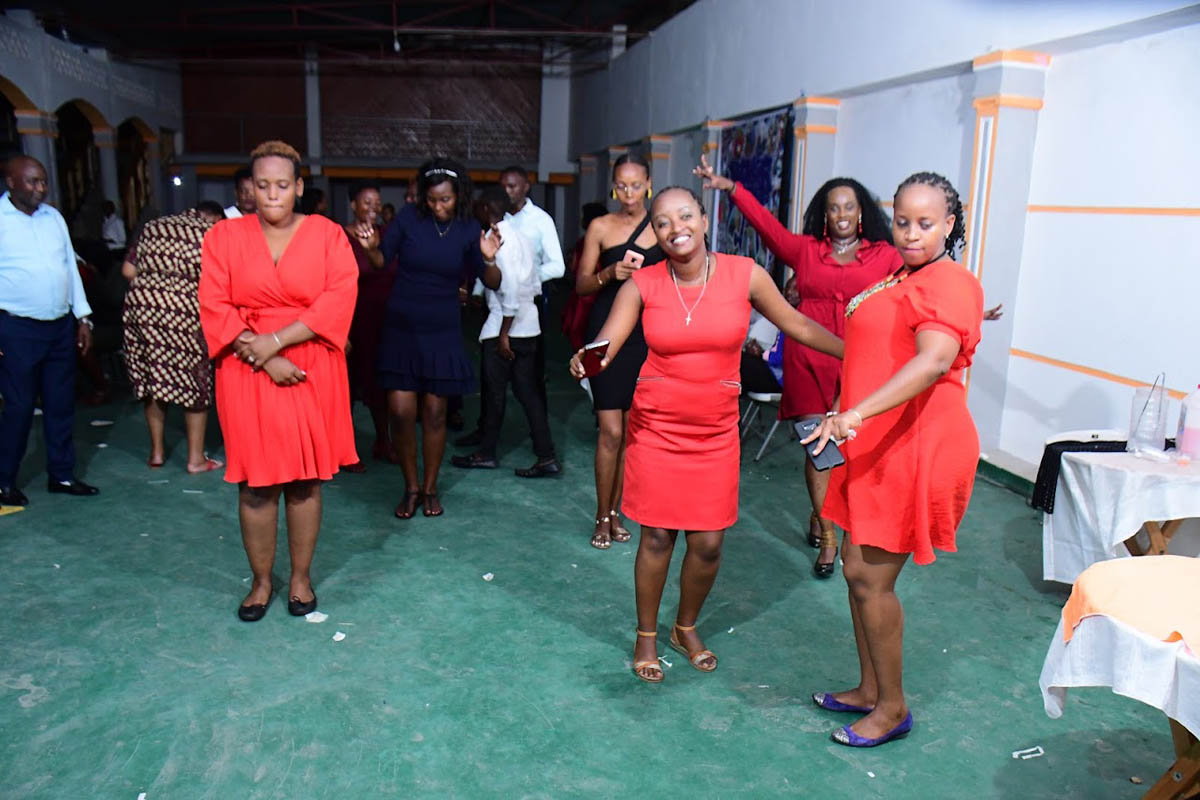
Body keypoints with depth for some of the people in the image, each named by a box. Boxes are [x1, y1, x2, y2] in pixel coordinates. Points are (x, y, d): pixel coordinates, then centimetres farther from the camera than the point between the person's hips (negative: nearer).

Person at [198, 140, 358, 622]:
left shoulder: (327, 235, 3)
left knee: (304, 481, 6)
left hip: (312, 374, 0)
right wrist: (263, 358, -13)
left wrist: (275, 340, -16)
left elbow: (339, 299, -10)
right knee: (255, 483, 5)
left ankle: (301, 577, 22)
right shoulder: (224, 236, 5)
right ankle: (261, 581, 21)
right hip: (247, 376, 1)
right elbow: (215, 307, -3)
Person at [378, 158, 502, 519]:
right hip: (400, 329, 0)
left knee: (435, 413, 6)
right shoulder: (408, 218, -4)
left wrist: (489, 260, -23)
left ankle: (430, 488, 23)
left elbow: (492, 284, -3)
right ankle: (411, 487, 18)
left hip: (442, 332, 0)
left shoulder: (468, 230, -2)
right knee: (401, 411, -2)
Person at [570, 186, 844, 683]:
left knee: (709, 544, 4)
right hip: (656, 427, -1)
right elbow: (605, 346, -15)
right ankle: (646, 637, 30)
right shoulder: (643, 284, -7)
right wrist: (587, 361, -38)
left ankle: (686, 628, 34)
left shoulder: (745, 275, -6)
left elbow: (798, 327, 3)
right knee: (657, 536, 6)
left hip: (715, 432, 1)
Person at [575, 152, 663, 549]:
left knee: (631, 430, 7)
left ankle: (614, 512, 22)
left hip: (646, 335, 2)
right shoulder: (601, 227, 3)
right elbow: (581, 284, 4)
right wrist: (609, 274, -14)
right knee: (611, 431, -6)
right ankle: (602, 517, 10)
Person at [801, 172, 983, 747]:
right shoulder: (902, 278, 18)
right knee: (858, 570, 14)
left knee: (871, 577, -4)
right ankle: (869, 689, 30)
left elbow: (935, 360, -31)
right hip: (877, 444, 10)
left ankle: (893, 707, 15)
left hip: (915, 447, -10)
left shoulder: (948, 282, -14)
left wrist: (856, 413, -41)